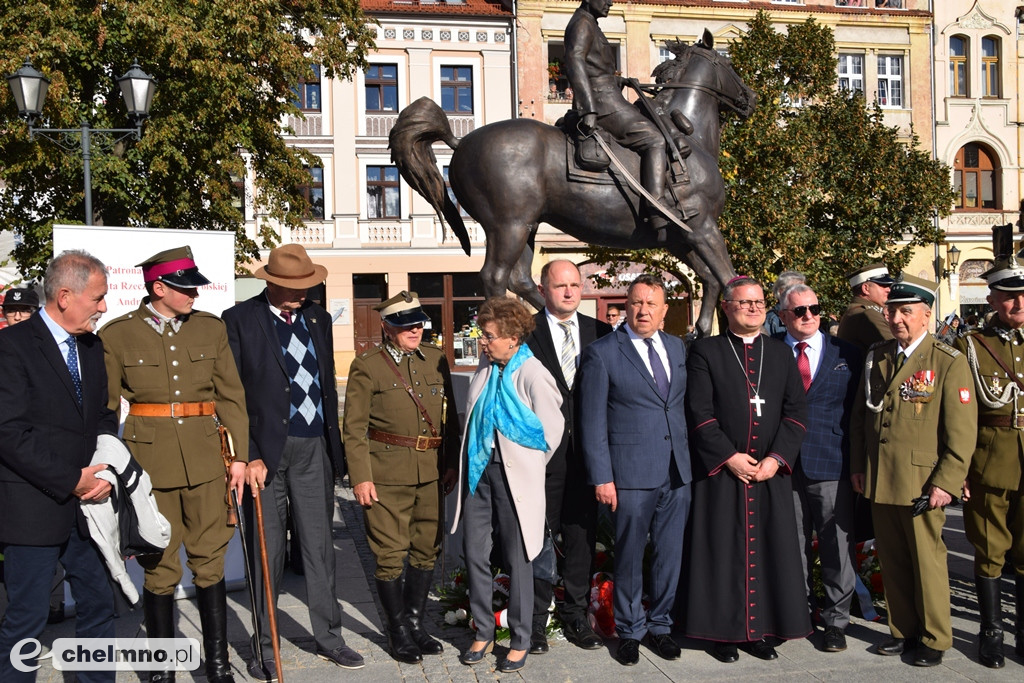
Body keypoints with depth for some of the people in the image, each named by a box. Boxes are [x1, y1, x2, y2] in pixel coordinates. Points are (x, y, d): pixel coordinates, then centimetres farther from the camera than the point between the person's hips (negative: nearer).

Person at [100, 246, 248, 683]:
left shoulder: (211, 328, 7)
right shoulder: (117, 335, 0)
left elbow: (231, 396, 8)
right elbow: (105, 409, 3)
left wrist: (239, 456, 2)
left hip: (205, 461, 2)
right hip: (148, 462, -2)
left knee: (210, 565, 7)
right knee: (160, 570, 5)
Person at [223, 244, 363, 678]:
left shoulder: (318, 319, 11)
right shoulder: (240, 320, -4)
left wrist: (334, 446, 10)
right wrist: (249, 456, -14)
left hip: (313, 449, 4)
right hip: (265, 450, -4)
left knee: (319, 546, 10)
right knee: (267, 551, 6)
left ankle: (328, 638, 23)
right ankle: (265, 647, 20)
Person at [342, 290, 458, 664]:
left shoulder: (436, 359, 9)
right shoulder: (366, 367, -2)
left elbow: (450, 416, 13)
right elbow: (354, 428, -4)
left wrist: (452, 462, 8)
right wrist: (360, 477, -10)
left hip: (431, 472, 4)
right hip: (387, 474, -4)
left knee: (427, 549, 11)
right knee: (390, 554, 2)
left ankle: (415, 622, 28)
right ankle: (398, 631, 20)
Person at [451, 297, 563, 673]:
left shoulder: (532, 374, -15)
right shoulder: (486, 368, 6)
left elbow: (552, 428, -11)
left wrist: (529, 467, 0)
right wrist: (468, 462, 14)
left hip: (514, 477, -6)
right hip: (479, 470, 6)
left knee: (517, 560, 6)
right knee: (474, 554, 10)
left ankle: (520, 641, 21)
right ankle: (484, 633, 27)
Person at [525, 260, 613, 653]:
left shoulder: (600, 333, 8)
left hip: (585, 455, 3)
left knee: (582, 539, 12)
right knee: (539, 539, 5)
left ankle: (576, 616, 27)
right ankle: (535, 620, 19)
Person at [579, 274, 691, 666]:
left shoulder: (677, 348, 11)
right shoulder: (602, 353, -4)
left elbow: (682, 404, 16)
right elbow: (592, 422, -6)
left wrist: (689, 457, 8)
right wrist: (601, 477, -10)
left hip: (677, 472, 5)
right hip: (631, 473, -4)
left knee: (670, 554, 12)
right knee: (629, 557, 6)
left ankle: (659, 625, 30)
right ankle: (630, 630, 25)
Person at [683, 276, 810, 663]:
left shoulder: (782, 354, 12)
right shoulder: (705, 352, 1)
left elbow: (796, 411, 5)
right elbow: (699, 413, -6)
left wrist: (777, 458, -7)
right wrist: (730, 457, -13)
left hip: (772, 471, 3)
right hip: (721, 471, -3)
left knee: (770, 550, 5)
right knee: (723, 552, 2)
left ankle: (762, 630, 17)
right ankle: (724, 631, 13)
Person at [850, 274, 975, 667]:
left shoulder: (949, 363, -5)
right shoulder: (876, 357, 10)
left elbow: (962, 431, -8)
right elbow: (860, 416, 16)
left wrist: (946, 482, -13)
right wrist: (857, 466, 10)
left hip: (921, 483, -4)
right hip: (879, 482, 5)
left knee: (927, 561, 5)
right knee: (892, 561, 11)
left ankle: (934, 640, 21)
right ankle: (904, 631, 26)